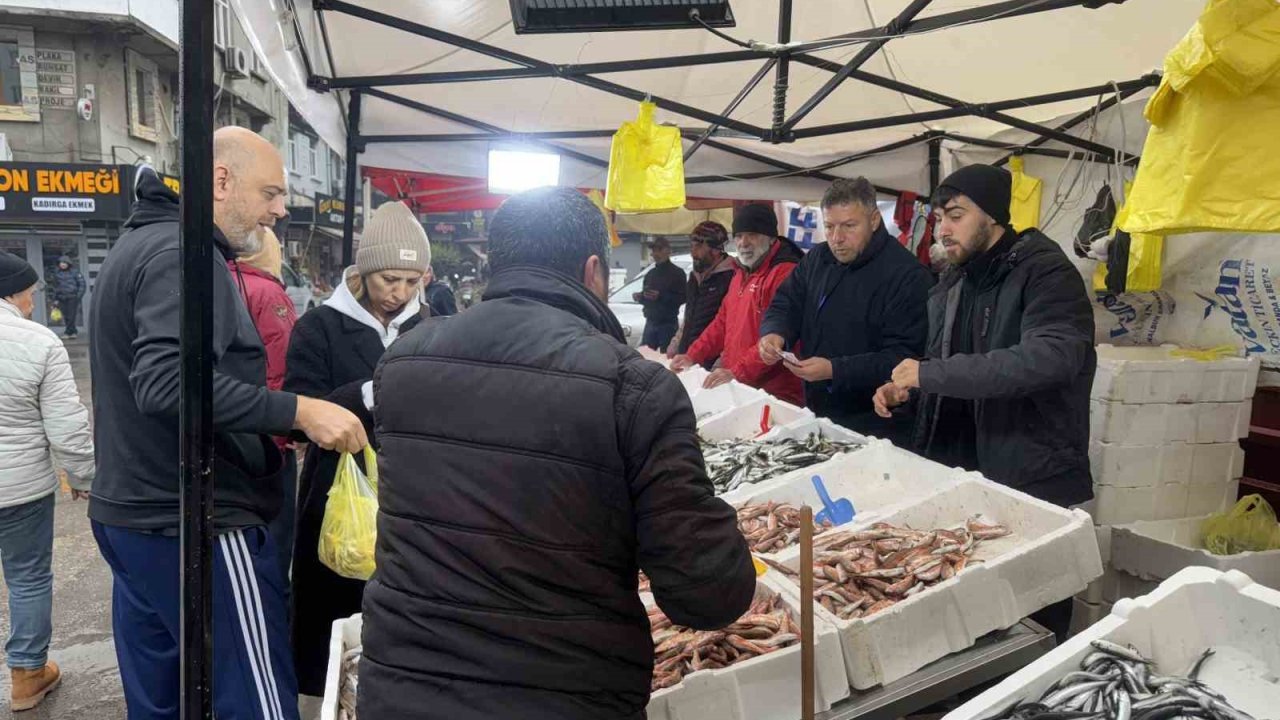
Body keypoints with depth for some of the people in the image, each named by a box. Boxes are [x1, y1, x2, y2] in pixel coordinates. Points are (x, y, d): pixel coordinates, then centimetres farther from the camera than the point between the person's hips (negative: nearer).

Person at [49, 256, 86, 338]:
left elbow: (82, 284, -1)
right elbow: (55, 286, 16)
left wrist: (79, 296, -8)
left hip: (72, 298, -4)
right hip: (62, 299, 4)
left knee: (71, 315, -7)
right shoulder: (57, 273, 8)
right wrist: (55, 299, 12)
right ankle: (74, 331, 12)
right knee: (65, 316, 2)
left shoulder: (74, 272, -2)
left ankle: (67, 332, 0)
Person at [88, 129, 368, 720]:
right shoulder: (184, 253, -16)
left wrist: (270, 431, 15)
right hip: (195, 525, -10)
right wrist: (299, 412, -29)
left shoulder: (136, 244, 17)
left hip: (127, 514, 11)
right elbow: (168, 381, -29)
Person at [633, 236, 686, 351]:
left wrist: (661, 296, -24)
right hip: (650, 322, 6)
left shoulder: (677, 273, -4)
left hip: (668, 324, -6)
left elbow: (682, 298, -14)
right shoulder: (650, 273, 17)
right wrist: (639, 297, 1)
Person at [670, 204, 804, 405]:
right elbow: (723, 322, 23)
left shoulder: (785, 273, -15)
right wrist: (693, 356, 14)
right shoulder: (741, 274, 17)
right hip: (737, 388, 9)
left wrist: (737, 372, -24)